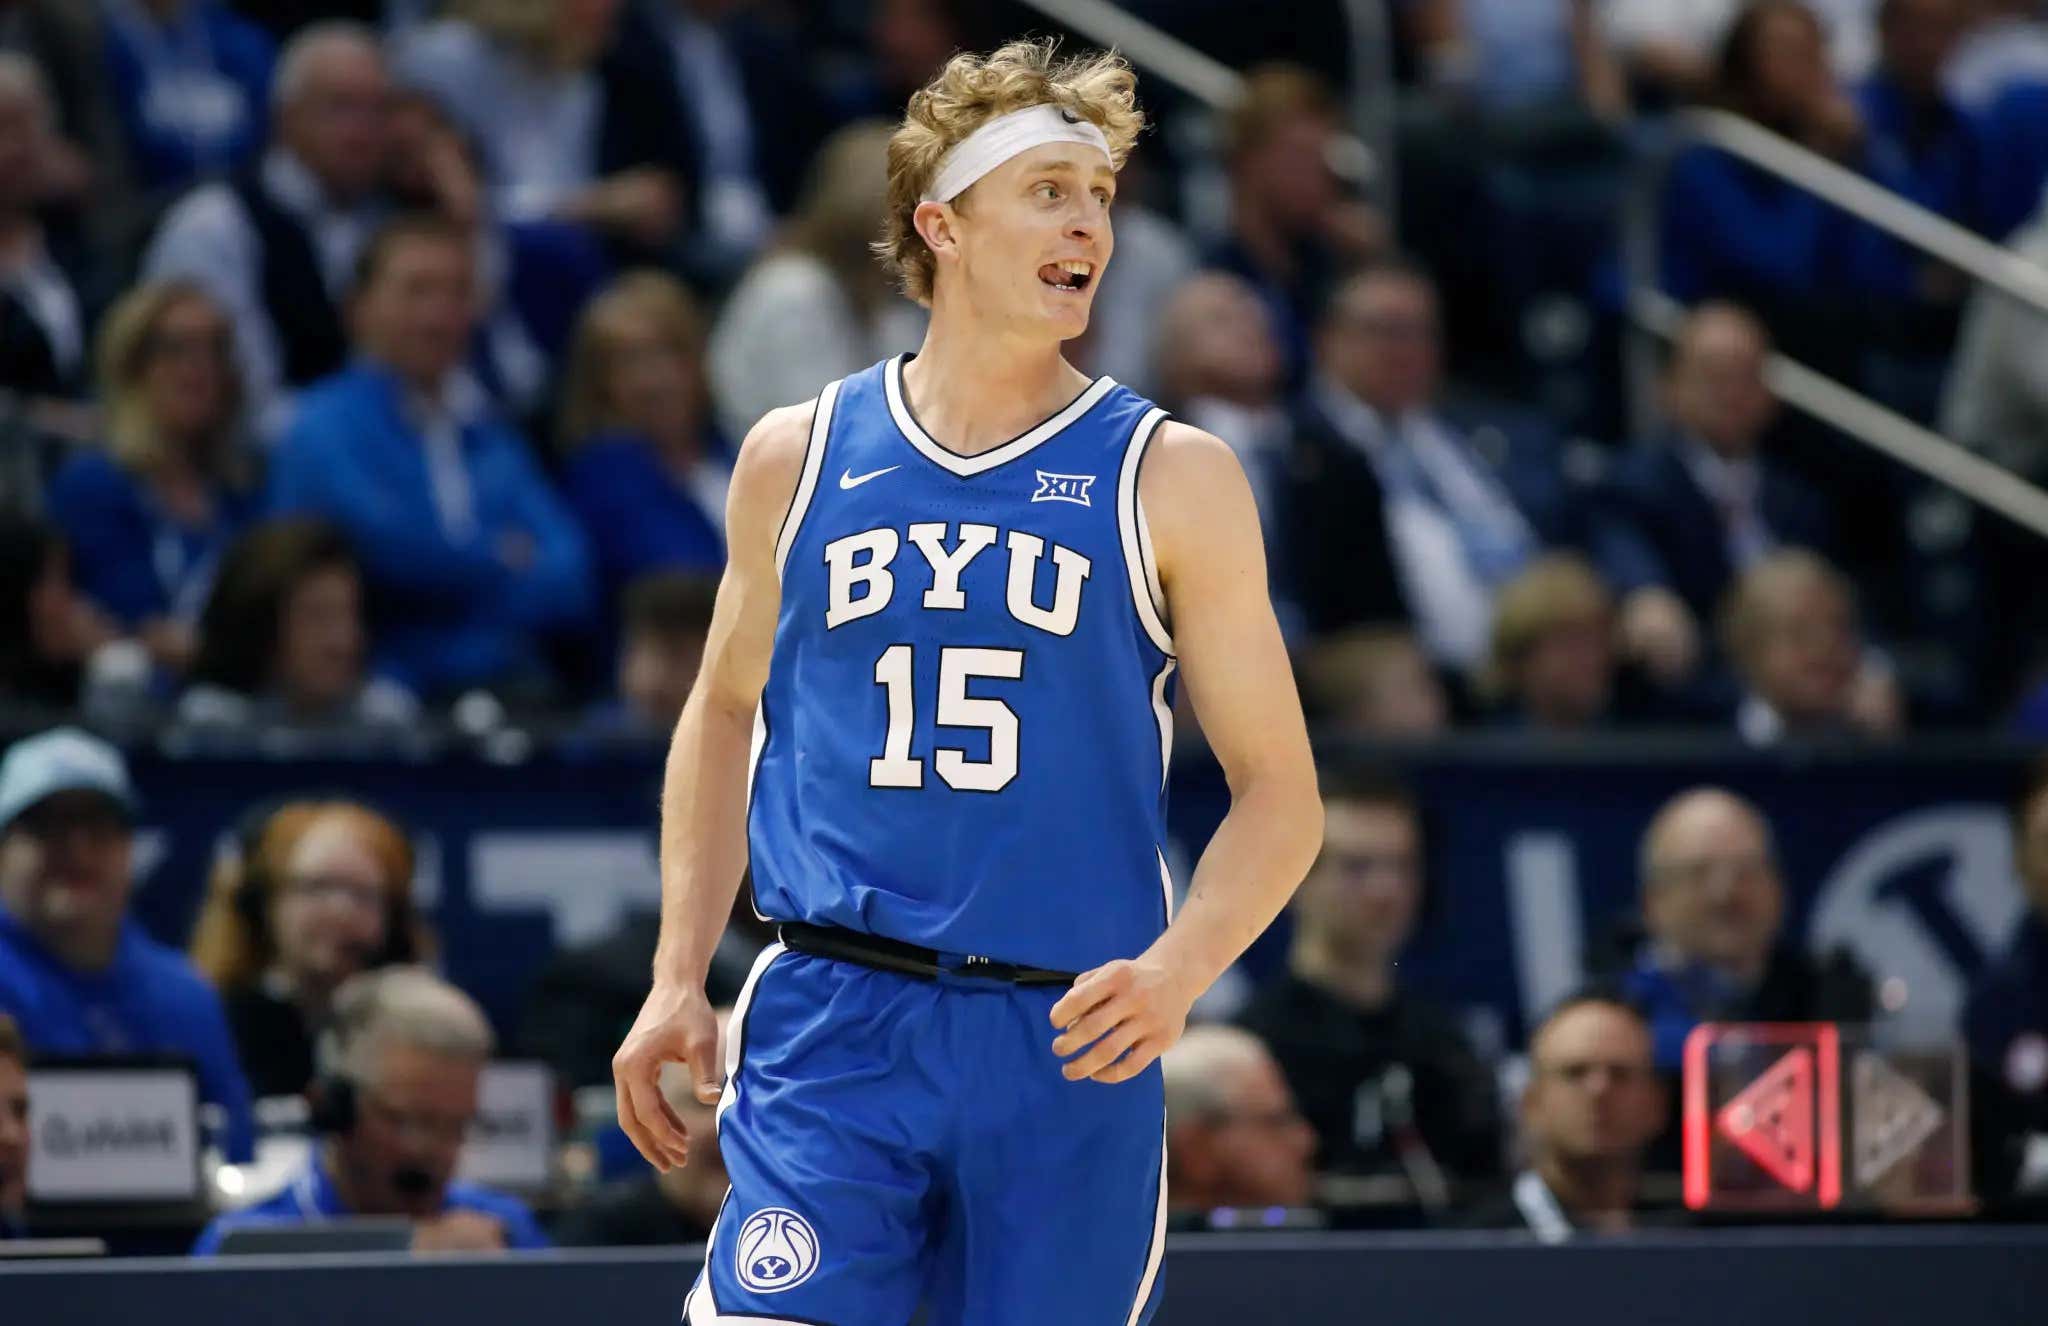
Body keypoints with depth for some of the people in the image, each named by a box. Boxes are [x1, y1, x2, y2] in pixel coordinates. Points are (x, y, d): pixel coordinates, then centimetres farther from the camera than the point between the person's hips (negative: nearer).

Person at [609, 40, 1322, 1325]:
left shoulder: (1172, 480, 2)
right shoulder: (799, 458, 8)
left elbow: (1281, 794, 2)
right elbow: (726, 711, 22)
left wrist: (1176, 972, -16)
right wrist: (679, 977, 13)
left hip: (1068, 1048, 0)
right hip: (830, 1030, 0)